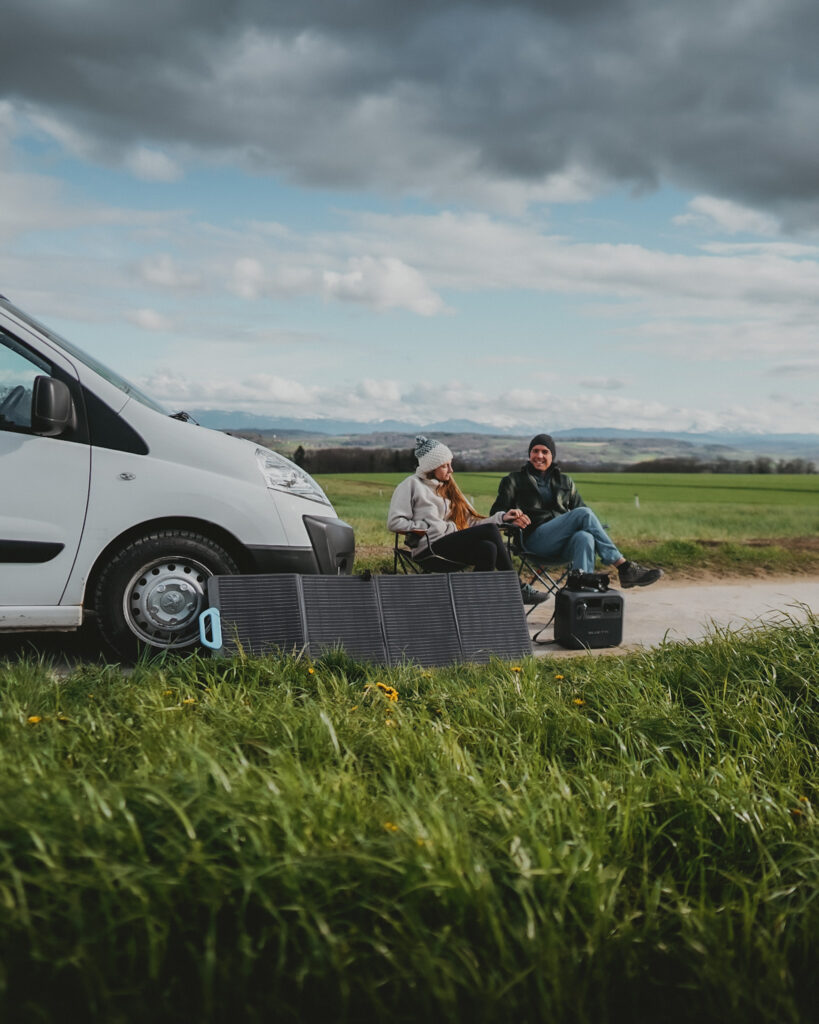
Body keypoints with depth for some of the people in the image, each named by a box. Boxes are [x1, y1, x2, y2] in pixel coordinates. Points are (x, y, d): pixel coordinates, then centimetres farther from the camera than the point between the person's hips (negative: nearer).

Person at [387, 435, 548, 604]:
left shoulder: (448, 488, 27)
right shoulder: (412, 485, 5)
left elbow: (471, 521, 19)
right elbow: (394, 522, -5)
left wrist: (502, 517, 7)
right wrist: (425, 529, -9)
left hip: (452, 544, 7)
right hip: (430, 547, -7)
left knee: (487, 548, -28)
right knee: (490, 531, -24)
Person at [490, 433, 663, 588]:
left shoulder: (565, 481, 26)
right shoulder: (515, 481, 16)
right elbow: (497, 513, 8)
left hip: (563, 546, 4)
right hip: (535, 540, -3)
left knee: (584, 537, -36)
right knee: (584, 513, -27)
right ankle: (624, 568, -31)